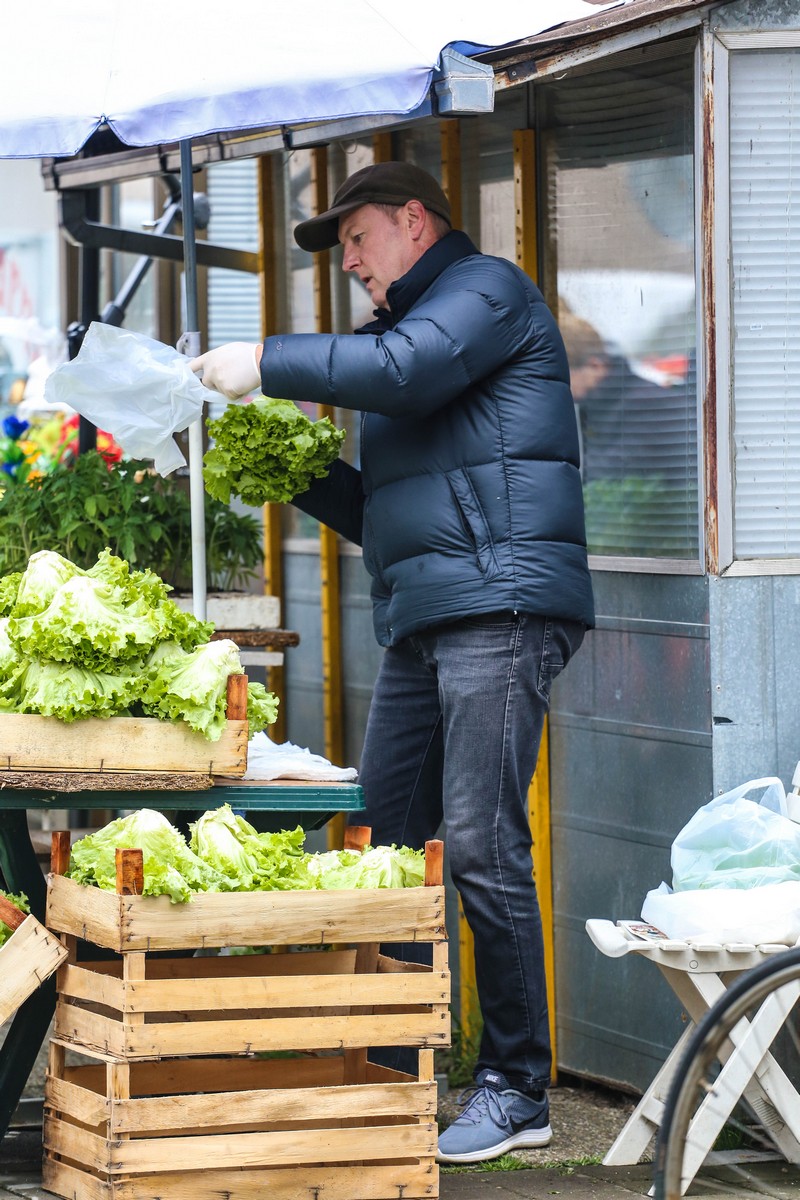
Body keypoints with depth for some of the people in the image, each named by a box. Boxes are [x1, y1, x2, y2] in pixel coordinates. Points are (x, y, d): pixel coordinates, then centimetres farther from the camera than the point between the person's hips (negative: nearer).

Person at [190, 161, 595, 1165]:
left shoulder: (485, 289, 2)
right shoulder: (410, 322, 29)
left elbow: (401, 370, -19)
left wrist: (264, 364, -10)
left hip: (501, 602, -10)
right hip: (421, 625, 10)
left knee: (482, 846, -13)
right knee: (383, 842, 5)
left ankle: (516, 1090, -10)